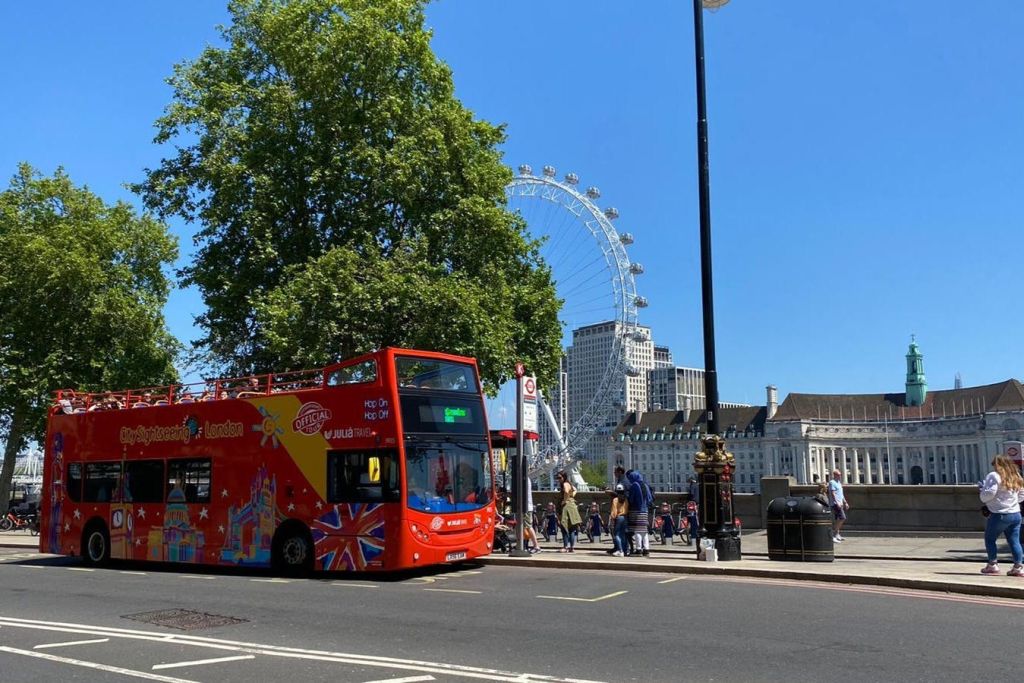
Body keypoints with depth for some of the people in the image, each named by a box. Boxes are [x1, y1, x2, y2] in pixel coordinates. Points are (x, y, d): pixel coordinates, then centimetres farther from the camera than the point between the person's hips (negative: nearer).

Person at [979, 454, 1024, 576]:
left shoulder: (994, 476, -11)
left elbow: (989, 494, -19)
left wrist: (982, 489, 1)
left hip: (1000, 515, -6)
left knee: (990, 539, 9)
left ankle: (993, 564, 9)